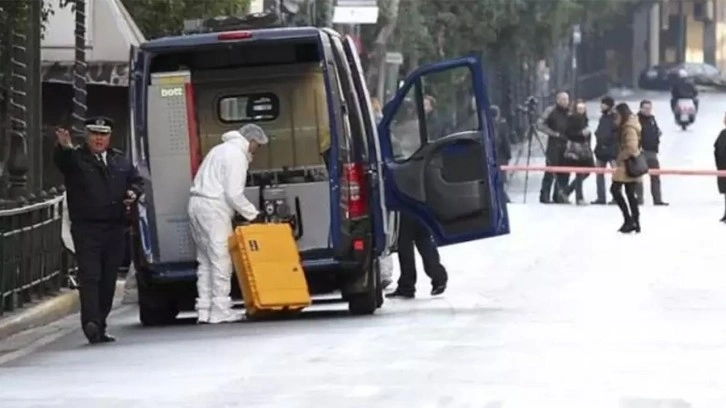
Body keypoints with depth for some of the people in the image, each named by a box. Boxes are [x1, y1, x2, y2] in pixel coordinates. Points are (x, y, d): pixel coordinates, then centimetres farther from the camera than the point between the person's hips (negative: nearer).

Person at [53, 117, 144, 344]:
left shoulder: (121, 161, 17)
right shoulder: (76, 158, 0)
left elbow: (136, 180, 26)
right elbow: (61, 161, -21)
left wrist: (133, 193, 2)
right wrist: (64, 147, -45)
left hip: (115, 229, 5)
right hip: (86, 228, -5)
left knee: (109, 279, 8)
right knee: (89, 276, -15)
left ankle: (100, 327, 15)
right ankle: (91, 322, -24)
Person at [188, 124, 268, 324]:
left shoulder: (222, 150, 23)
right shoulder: (237, 156, -8)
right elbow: (234, 194, -15)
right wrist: (253, 214, -5)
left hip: (197, 203, 10)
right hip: (214, 208, -10)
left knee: (205, 260, 9)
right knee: (221, 260, -8)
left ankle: (204, 310, 6)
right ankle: (220, 310, -10)